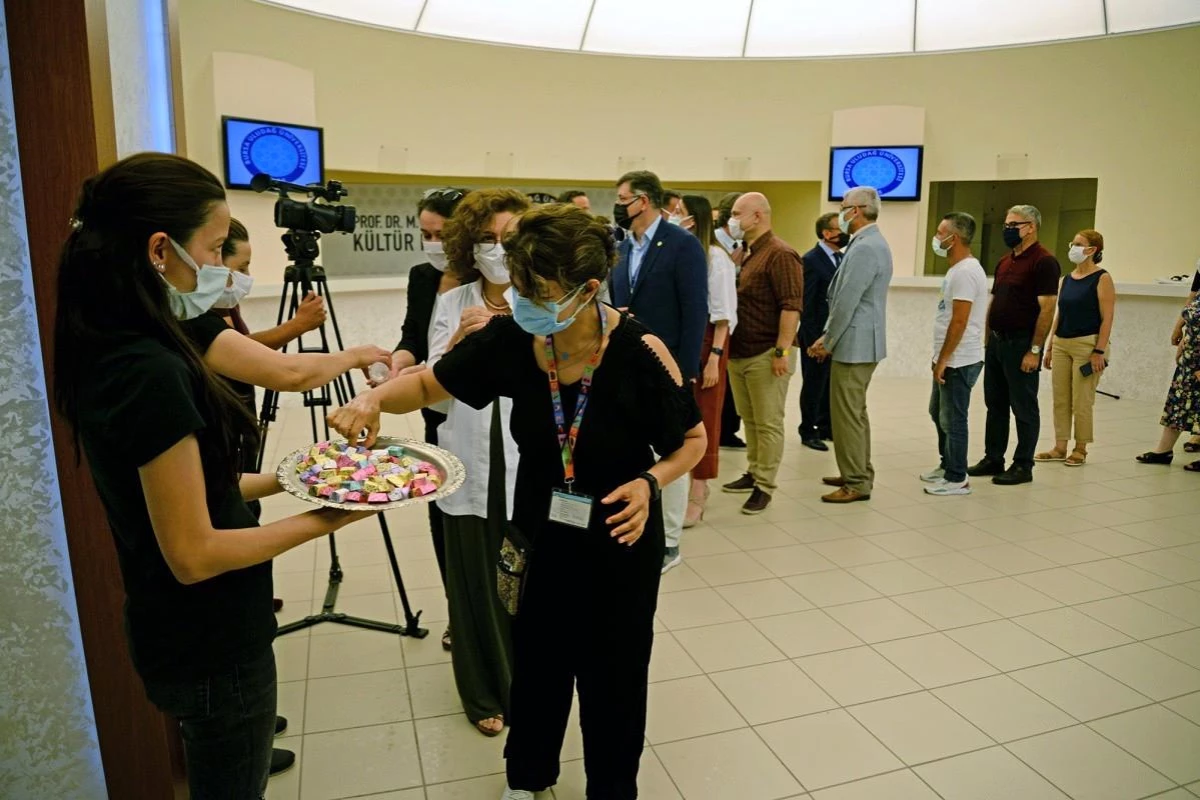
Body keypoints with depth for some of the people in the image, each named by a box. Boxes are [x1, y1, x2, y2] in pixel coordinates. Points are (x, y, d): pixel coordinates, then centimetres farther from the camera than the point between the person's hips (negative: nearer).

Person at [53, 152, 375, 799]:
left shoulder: (107, 356, 0)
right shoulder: (152, 374, -28)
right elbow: (193, 553, -25)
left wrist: (281, 480, 3)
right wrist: (319, 521, -16)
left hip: (178, 638, 8)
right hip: (212, 648, -8)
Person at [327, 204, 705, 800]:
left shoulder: (638, 351, -24)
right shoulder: (509, 338, -16)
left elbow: (693, 441, -10)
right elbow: (427, 384, -2)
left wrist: (650, 481, -28)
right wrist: (373, 398, -21)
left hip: (619, 539, -2)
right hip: (539, 533, 3)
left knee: (611, 676, 15)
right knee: (536, 663, 20)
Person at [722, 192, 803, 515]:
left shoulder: (780, 254, -12)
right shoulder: (744, 253, 15)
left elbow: (791, 306, -18)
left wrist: (782, 351, -22)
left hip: (766, 355, -8)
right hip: (739, 353, 9)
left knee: (767, 424, 0)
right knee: (749, 420, 16)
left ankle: (764, 486, 7)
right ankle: (753, 473, 28)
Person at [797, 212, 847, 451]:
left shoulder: (843, 259, 11)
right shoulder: (811, 260, -11)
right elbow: (805, 304, -13)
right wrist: (812, 340, -16)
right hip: (818, 336, -6)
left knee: (831, 386, 14)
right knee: (814, 387, 5)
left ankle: (826, 427, 27)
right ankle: (809, 432, 18)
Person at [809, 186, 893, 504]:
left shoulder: (864, 248, -18)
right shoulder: (872, 243, 15)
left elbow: (846, 302, -21)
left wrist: (828, 342, -10)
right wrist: (828, 336, 14)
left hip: (854, 344, -10)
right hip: (861, 343, 11)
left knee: (847, 415, -4)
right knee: (856, 412, 17)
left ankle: (857, 483, 3)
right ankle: (859, 473, 28)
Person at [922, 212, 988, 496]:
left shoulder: (965, 271, -18)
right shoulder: (958, 269, 14)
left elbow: (960, 322, -22)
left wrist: (943, 361, -19)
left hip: (959, 363, -10)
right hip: (949, 360, 10)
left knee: (953, 420, -2)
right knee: (939, 413, 19)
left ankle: (957, 479, 9)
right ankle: (947, 465, 31)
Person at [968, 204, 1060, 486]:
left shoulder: (1044, 262, -11)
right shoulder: (1004, 262, 14)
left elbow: (1047, 309, -16)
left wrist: (1034, 350, -19)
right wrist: (987, 339, 13)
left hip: (1021, 344, -8)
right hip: (996, 341, 8)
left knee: (1024, 408, 2)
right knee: (995, 404, 13)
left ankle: (1023, 465, 11)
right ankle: (993, 459, 22)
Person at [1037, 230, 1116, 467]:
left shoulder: (1102, 279, -7)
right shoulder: (1066, 279, 11)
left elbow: (1107, 318, -11)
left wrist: (1099, 351, -16)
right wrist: (1050, 347, 12)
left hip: (1087, 344, -6)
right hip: (1061, 344, 6)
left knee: (1081, 401, -1)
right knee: (1060, 399, 8)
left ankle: (1080, 450, 11)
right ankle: (1060, 448, 17)